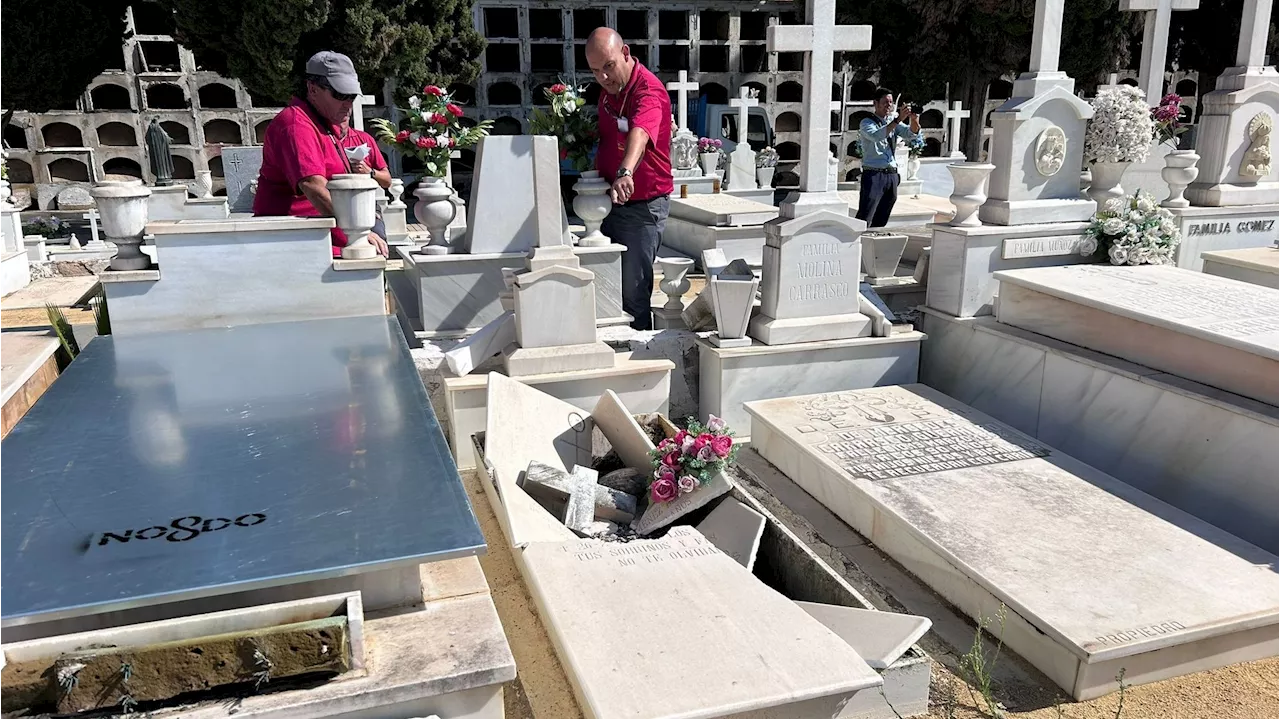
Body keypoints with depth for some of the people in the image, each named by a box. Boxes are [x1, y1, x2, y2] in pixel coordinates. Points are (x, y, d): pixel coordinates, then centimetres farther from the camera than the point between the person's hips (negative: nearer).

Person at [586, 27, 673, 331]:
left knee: (633, 293, -4)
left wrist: (625, 173, -59)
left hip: (642, 206, -9)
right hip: (609, 201, 9)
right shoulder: (608, 89, 7)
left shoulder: (648, 90, -21)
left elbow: (639, 135, -42)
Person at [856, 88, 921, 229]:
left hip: (892, 176, 6)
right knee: (864, 219, -12)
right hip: (873, 175, -6)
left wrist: (914, 121, -21)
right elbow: (877, 136, -22)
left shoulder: (894, 123, 16)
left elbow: (911, 135, 1)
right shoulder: (867, 123, -1)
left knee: (881, 221, 10)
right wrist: (898, 119, -30)